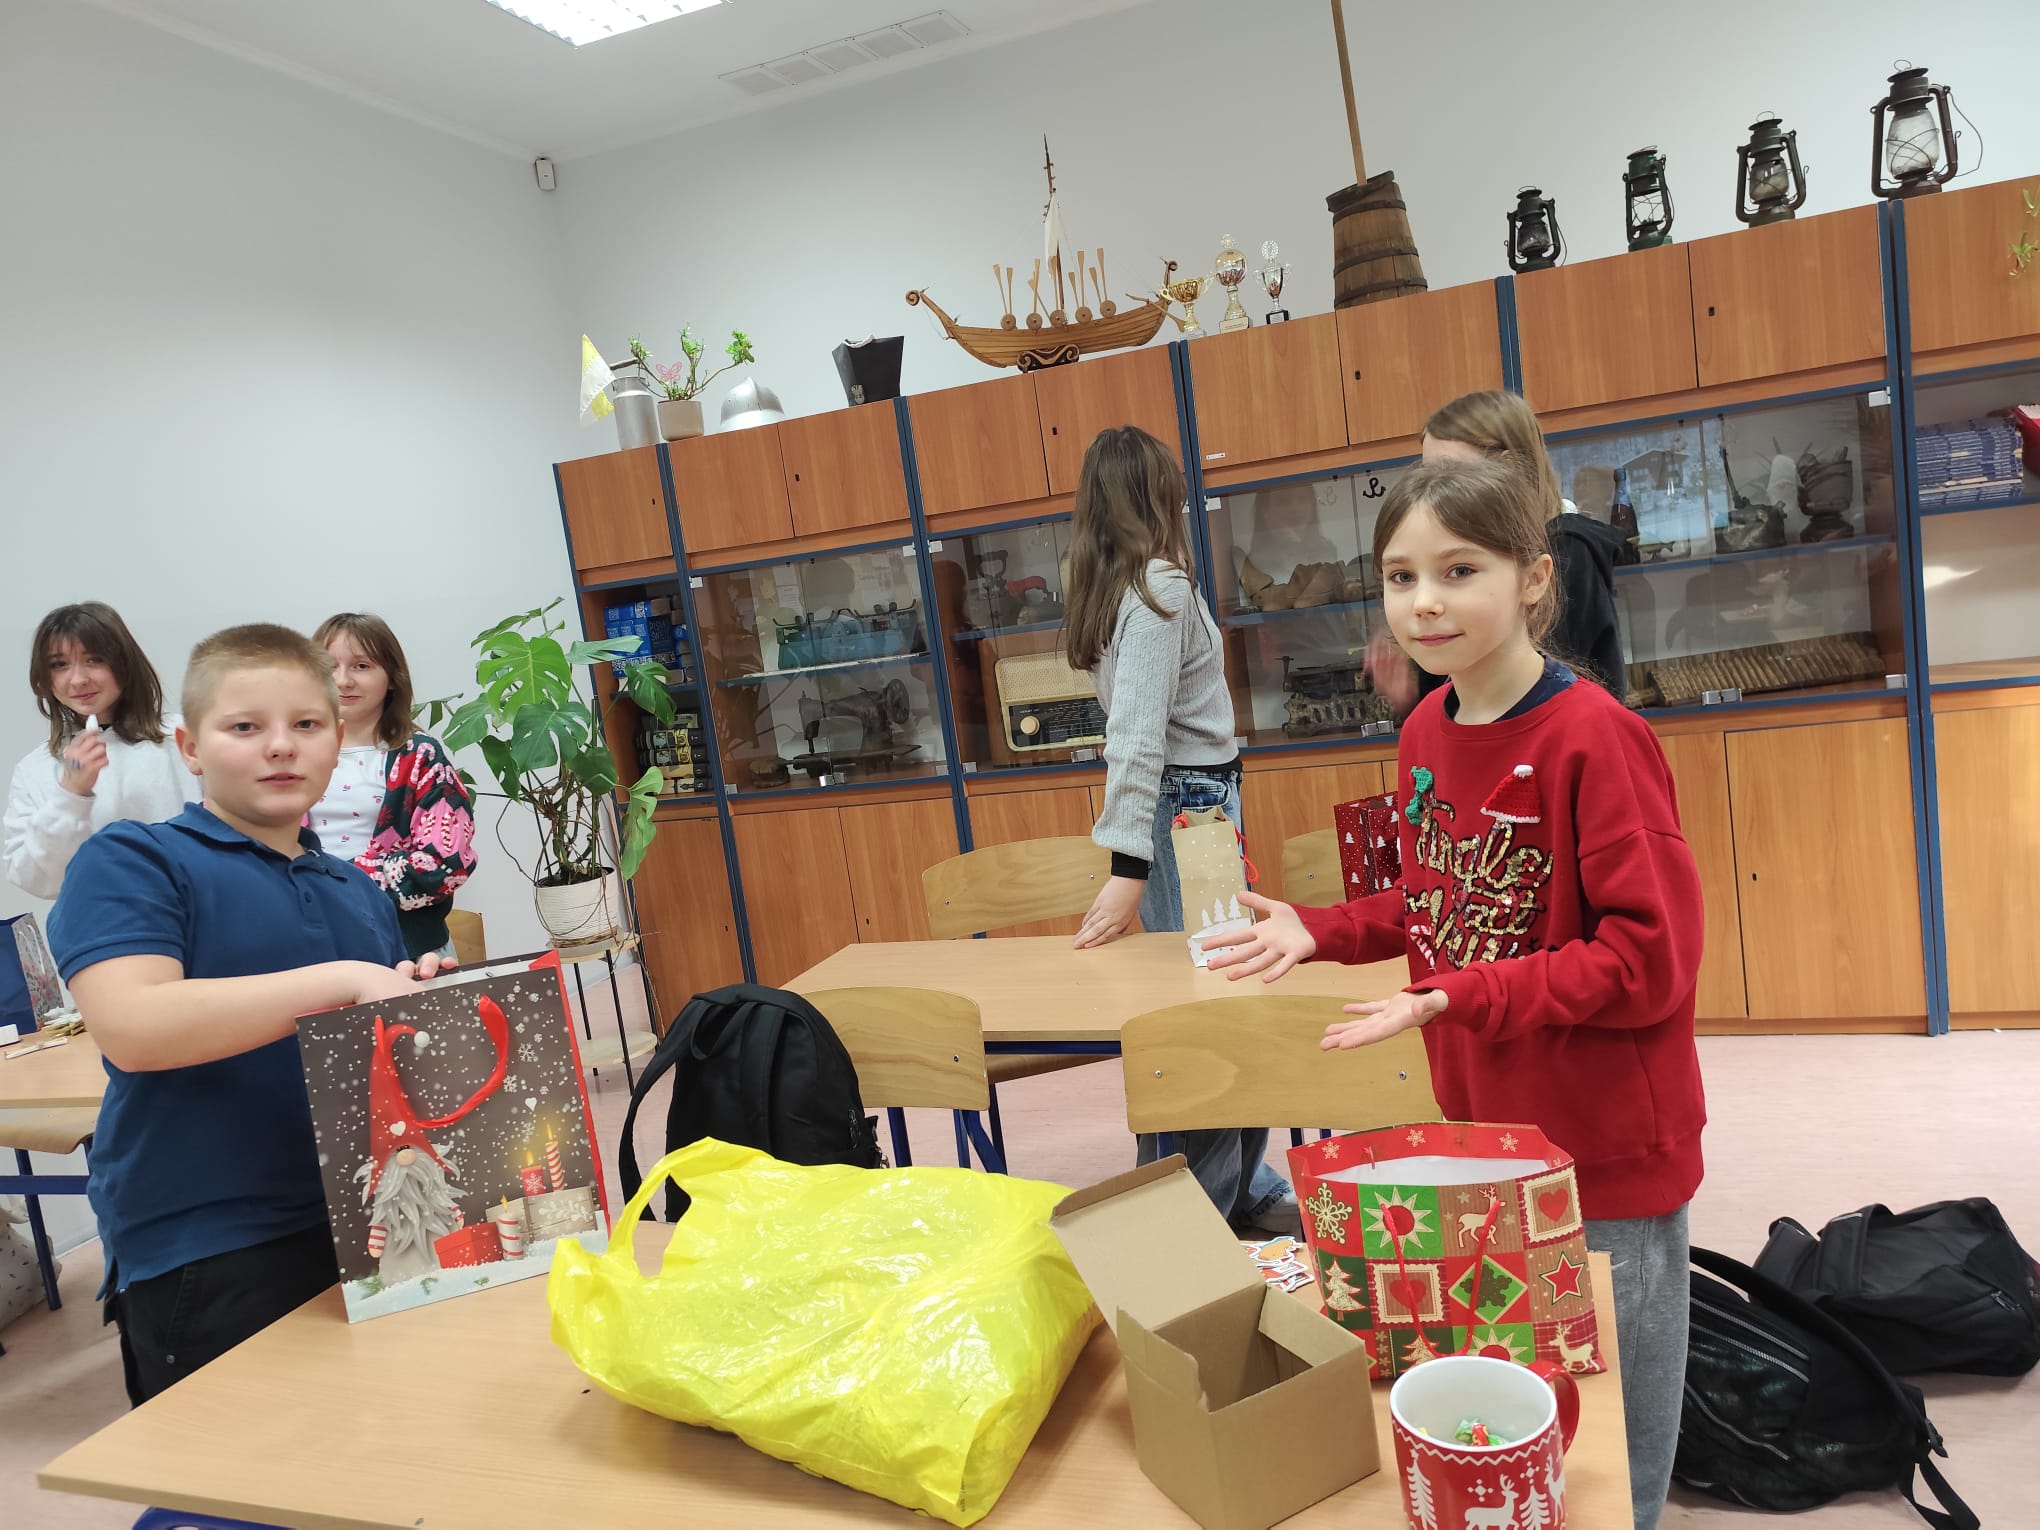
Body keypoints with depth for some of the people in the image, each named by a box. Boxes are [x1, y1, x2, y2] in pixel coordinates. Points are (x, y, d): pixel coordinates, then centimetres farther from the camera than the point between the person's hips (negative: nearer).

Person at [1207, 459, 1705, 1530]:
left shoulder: (1595, 739, -21)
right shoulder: (1426, 732, 1)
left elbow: (1650, 960, -22)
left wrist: (1453, 997, -26)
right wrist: (1320, 932, -1)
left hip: (1608, 1144, -6)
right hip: (1481, 1123, 7)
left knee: (1611, 1415, 12)